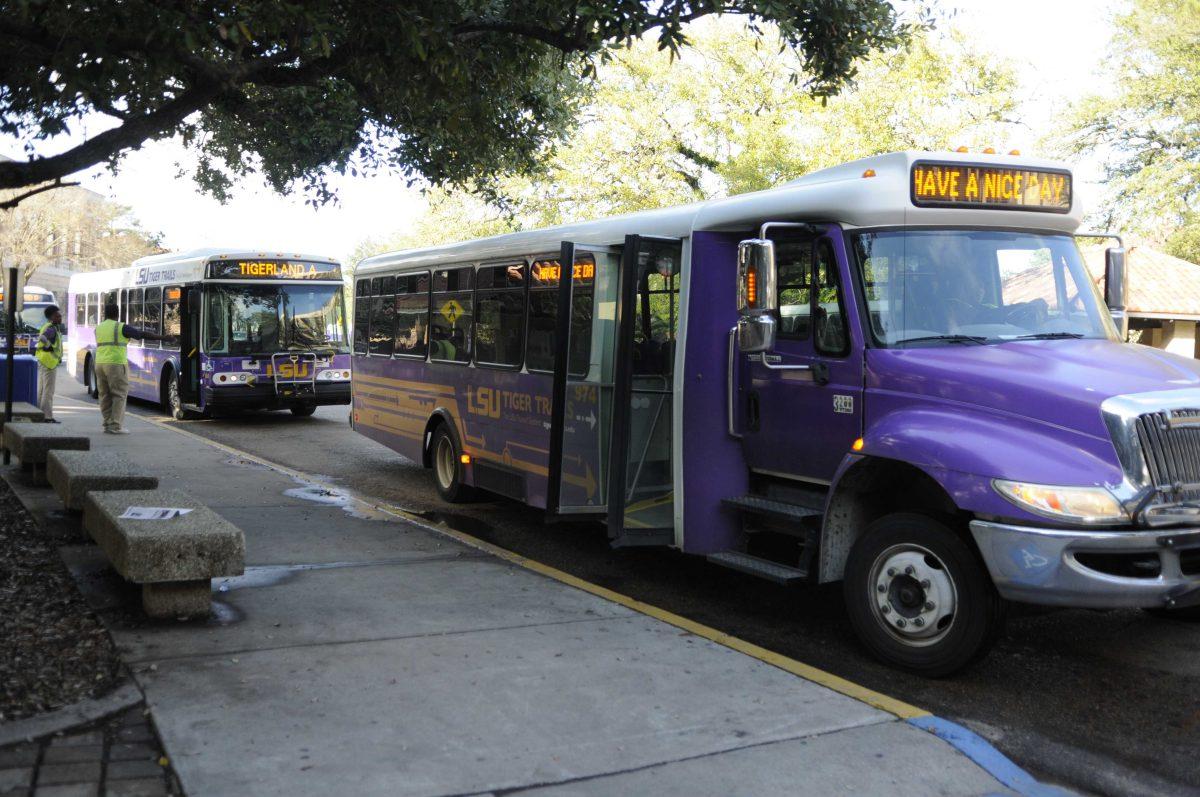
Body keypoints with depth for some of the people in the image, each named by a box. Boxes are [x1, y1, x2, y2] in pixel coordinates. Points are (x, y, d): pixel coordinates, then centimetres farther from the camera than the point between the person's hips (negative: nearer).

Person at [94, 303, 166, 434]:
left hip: (100, 364, 6)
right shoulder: (121, 327, -6)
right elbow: (143, 334, -7)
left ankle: (107, 424, 9)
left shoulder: (98, 328, 12)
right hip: (116, 364, -6)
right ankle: (115, 426, -7)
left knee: (105, 396, 10)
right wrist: (163, 337, 0)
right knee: (119, 395, -3)